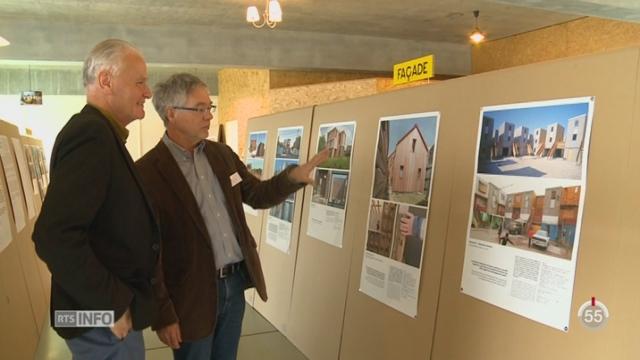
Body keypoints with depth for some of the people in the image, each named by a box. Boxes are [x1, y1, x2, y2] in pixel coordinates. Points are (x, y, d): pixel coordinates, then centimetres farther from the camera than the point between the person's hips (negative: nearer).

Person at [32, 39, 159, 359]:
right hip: (104, 319, -9)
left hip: (109, 309, 9)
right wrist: (114, 305, -22)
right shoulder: (91, 133, -21)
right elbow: (54, 235, -31)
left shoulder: (97, 131, 9)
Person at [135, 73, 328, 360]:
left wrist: (293, 177, -4)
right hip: (192, 293, -6)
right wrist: (162, 314, -13)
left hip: (235, 283, 6)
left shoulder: (223, 154, 5)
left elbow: (256, 194, 14)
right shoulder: (147, 172, -16)